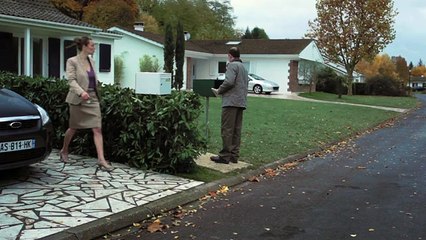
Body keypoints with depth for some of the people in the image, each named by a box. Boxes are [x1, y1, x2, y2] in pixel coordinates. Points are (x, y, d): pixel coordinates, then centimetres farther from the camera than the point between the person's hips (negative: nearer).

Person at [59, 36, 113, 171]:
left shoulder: (91, 61, 10)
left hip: (92, 99, 5)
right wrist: (81, 92, -33)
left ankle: (101, 160, -9)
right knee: (74, 128, 11)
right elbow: (71, 80, -19)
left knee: (97, 129, -7)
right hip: (78, 100, -5)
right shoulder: (72, 62, -8)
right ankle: (64, 151, 37)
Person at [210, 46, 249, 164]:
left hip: (231, 101, -9)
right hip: (241, 102, 9)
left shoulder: (232, 65, -5)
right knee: (236, 130, 9)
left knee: (227, 130, -7)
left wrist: (218, 91, -4)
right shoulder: (244, 67, 23)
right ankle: (234, 156, 11)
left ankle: (225, 156, -6)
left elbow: (229, 82, -18)